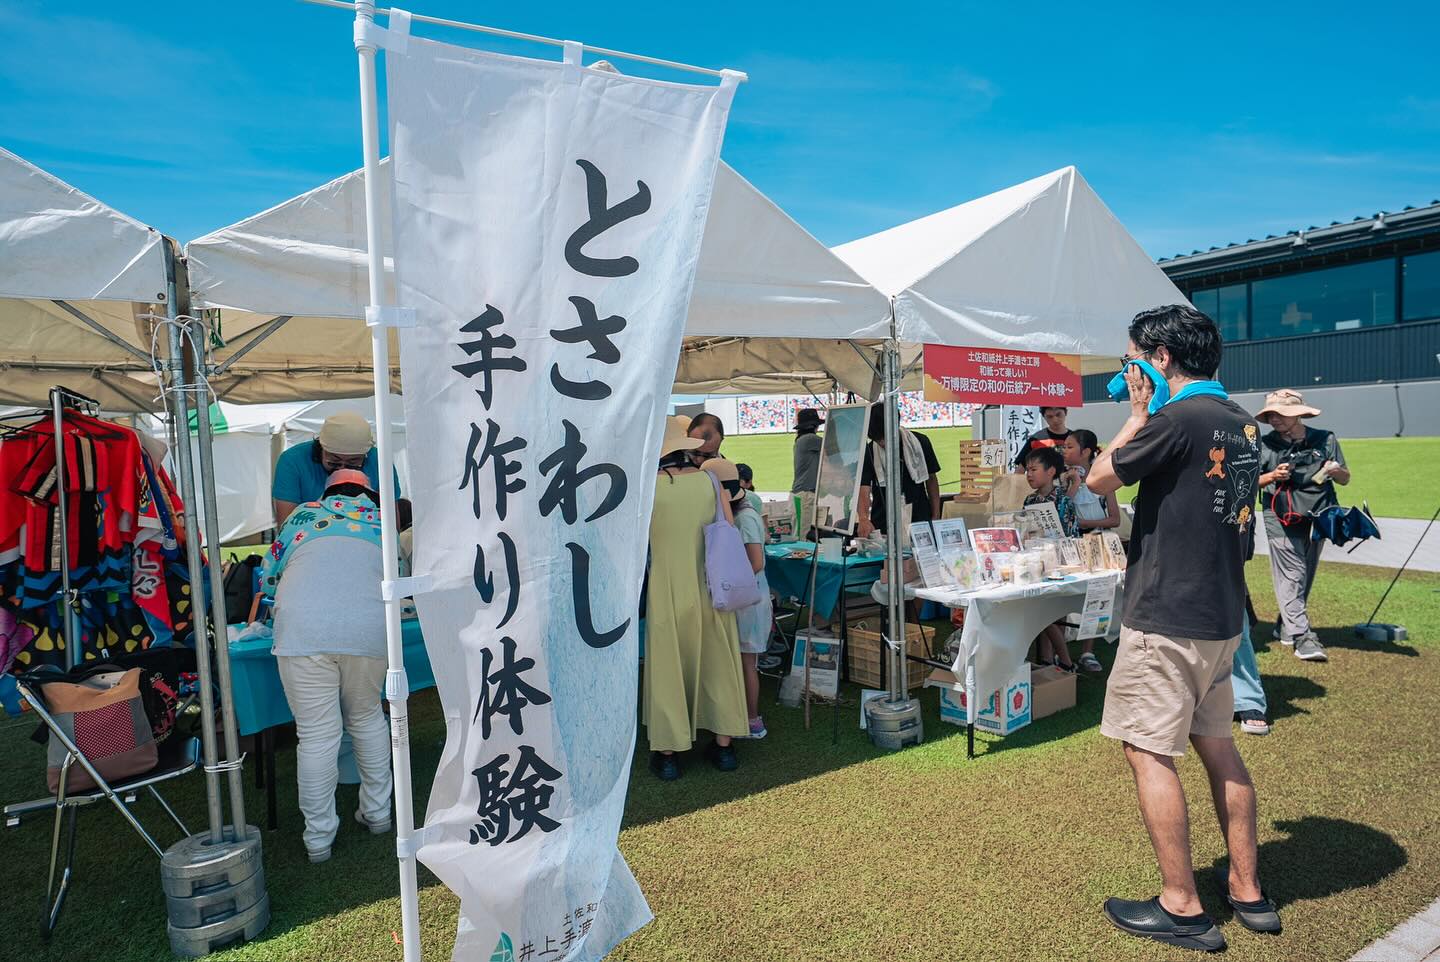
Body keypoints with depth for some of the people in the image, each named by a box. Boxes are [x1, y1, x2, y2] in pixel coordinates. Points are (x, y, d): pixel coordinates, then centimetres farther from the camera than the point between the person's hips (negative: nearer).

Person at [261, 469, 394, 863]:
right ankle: (377, 814, 33)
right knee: (367, 717, 21)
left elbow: (267, 577, 28)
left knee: (317, 734, 7)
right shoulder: (382, 521, 25)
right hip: (368, 628, 1)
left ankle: (318, 838, 18)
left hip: (303, 629, -1)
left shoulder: (304, 514, 24)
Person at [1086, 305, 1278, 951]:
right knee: (1217, 744, 18)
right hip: (1222, 615, 9)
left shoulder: (1177, 419, -18)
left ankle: (1181, 907, 9)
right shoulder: (1240, 422, 10)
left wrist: (1139, 410, 0)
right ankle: (1247, 891, 28)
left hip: (1167, 618, -9)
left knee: (1148, 751, 0)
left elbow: (1100, 479, -10)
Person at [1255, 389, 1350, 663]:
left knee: (1306, 576, 11)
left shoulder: (1325, 440, 4)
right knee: (1292, 574, -7)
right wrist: (1273, 476, -16)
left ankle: (1286, 628, 26)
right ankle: (1302, 635, -6)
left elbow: (1345, 479, 10)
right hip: (1281, 519, -3)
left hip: (1317, 517, 3)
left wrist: (1336, 470, -13)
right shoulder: (1265, 444, -1)